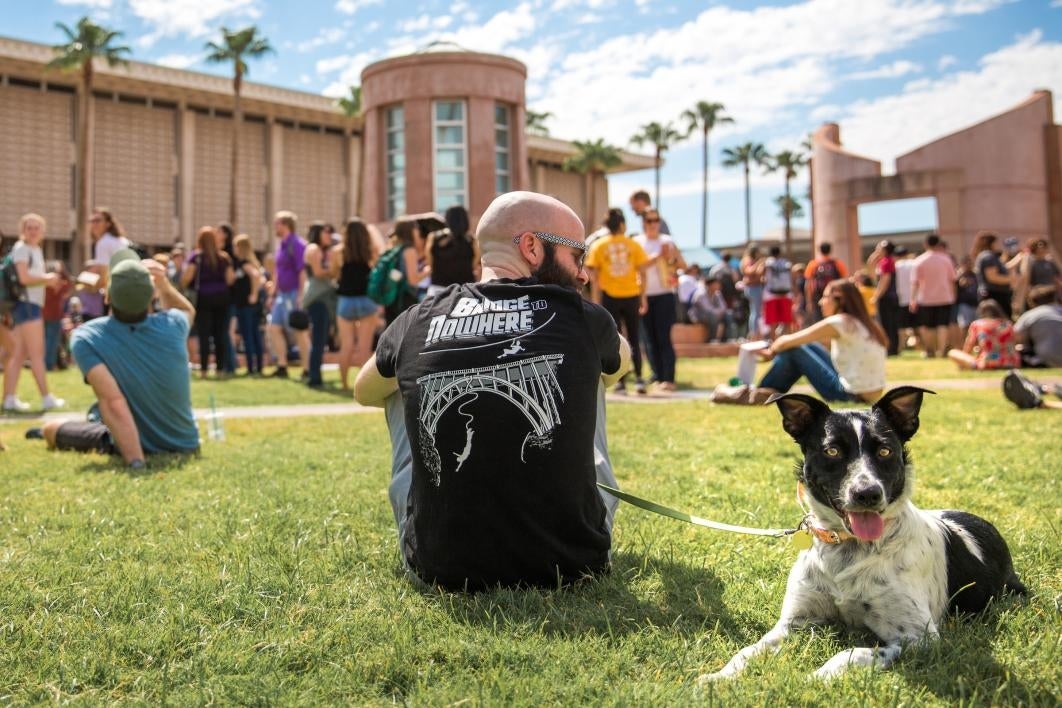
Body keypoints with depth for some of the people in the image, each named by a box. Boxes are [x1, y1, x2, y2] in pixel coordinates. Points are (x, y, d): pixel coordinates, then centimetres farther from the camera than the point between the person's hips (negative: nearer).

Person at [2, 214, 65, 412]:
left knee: (18, 354, 8)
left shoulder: (37, 249, 21)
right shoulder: (21, 248, -8)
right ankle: (47, 398, -4)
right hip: (26, 304, -10)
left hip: (31, 304, 10)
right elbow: (24, 278, -18)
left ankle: (9, 398, 10)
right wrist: (47, 279, -6)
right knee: (37, 353, -7)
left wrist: (48, 279, 5)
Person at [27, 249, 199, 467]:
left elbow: (112, 402, -32)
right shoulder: (172, 326, -14)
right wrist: (164, 284, -5)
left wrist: (136, 462, -35)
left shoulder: (85, 338, -21)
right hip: (186, 445, 3)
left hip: (141, 448, -3)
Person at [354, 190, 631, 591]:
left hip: (441, 567, 1)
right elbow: (619, 365, 22)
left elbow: (364, 392, 22)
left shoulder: (416, 324, -2)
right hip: (570, 562, 0)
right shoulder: (581, 317, -5)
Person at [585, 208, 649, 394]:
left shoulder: (598, 246, 0)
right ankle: (639, 378, 6)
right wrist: (643, 297, 7)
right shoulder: (633, 244, 2)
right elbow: (642, 272, 1)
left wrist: (595, 301, -1)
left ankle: (620, 382, 0)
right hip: (631, 295, 1)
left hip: (610, 296, -1)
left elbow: (594, 277, -4)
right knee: (634, 339, 13)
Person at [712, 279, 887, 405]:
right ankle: (769, 393, 19)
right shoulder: (862, 323, 12)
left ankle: (756, 395, 8)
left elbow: (787, 341, -9)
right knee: (808, 347, 16)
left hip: (851, 395, -8)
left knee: (792, 350, -4)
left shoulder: (839, 322, -13)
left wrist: (772, 351, 10)